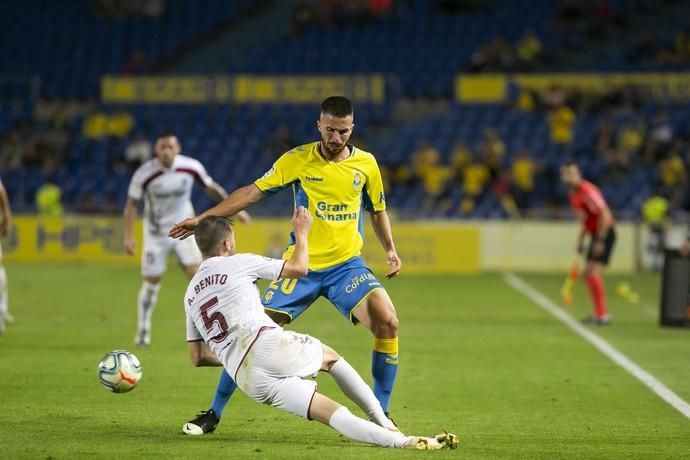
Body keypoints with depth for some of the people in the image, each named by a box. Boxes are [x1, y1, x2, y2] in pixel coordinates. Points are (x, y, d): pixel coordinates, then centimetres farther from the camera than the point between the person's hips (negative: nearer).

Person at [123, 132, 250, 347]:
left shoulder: (191, 167, -14)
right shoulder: (144, 174, -20)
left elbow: (211, 188, 3)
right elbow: (131, 204, -11)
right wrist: (129, 237, -16)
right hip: (156, 233, -1)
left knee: (195, 274, -12)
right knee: (151, 282, 1)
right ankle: (143, 331, 18)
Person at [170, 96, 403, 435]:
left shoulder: (366, 164, 2)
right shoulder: (297, 160, -4)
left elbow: (377, 210, 17)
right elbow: (252, 192, -1)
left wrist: (390, 249, 3)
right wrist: (203, 218, -6)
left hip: (347, 265, 1)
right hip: (301, 265, -1)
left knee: (388, 322, -21)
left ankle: (381, 414, -5)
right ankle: (214, 413, 8)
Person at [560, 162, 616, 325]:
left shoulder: (587, 191, -20)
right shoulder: (572, 195, 10)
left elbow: (604, 215, -24)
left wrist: (600, 241, -24)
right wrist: (581, 239, 18)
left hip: (605, 232, -10)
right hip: (595, 233, 10)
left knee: (594, 271, -16)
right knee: (588, 273, 10)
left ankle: (603, 314, -14)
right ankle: (598, 313, 18)